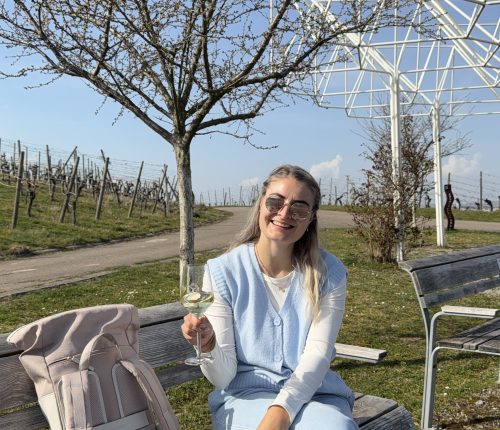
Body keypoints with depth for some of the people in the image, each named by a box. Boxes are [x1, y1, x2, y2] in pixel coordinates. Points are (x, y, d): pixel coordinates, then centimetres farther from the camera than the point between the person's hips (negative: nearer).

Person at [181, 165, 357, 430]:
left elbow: (318, 353, -9)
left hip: (313, 392, 2)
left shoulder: (328, 273, -1)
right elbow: (223, 377, -6)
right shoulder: (222, 271, -5)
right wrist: (208, 345, -28)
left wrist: (282, 409, -26)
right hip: (245, 396, -2)